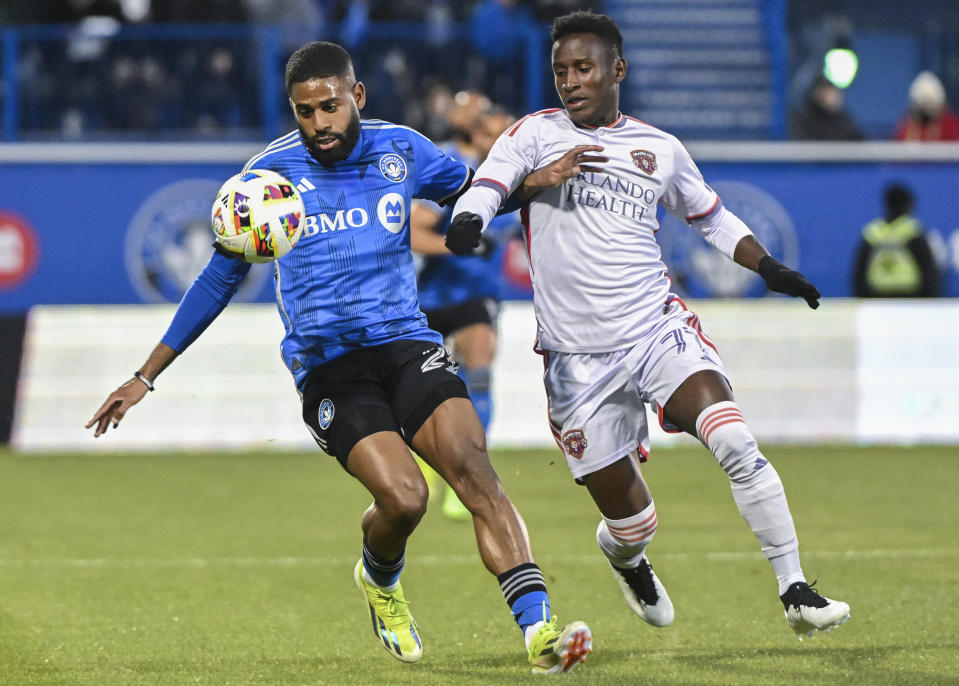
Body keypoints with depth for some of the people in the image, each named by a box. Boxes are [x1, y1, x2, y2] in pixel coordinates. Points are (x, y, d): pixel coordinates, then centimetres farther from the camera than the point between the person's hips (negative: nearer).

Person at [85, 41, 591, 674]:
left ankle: (539, 629, -27)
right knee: (403, 497, -22)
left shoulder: (401, 150, 6)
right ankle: (380, 579, 14)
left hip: (407, 343, 2)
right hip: (327, 364, -2)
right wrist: (146, 377, 13)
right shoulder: (270, 173, 1)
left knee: (472, 467, -23)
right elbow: (221, 277, 12)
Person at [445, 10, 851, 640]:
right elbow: (486, 186, -11)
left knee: (735, 443, -25)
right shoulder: (535, 135, 4)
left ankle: (797, 594, -18)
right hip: (579, 358, -1)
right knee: (631, 523, 2)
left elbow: (712, 217, 26)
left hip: (660, 329, 1)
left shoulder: (660, 149, 12)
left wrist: (769, 266, 11)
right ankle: (626, 559, 41)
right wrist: (469, 218, -35)